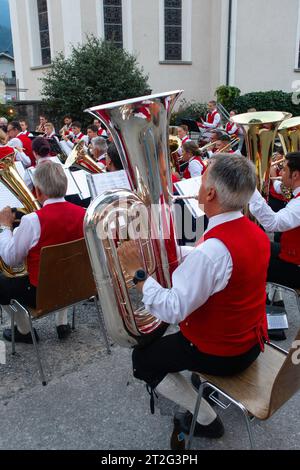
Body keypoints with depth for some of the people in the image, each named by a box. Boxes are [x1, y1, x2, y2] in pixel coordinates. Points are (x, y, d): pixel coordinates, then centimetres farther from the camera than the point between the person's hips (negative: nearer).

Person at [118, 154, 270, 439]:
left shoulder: (213, 250, -34)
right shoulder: (256, 233, -6)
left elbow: (172, 311, -33)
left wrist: (137, 272, -24)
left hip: (223, 354, -8)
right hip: (252, 340, 8)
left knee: (142, 359, 9)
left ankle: (206, 419, 12)